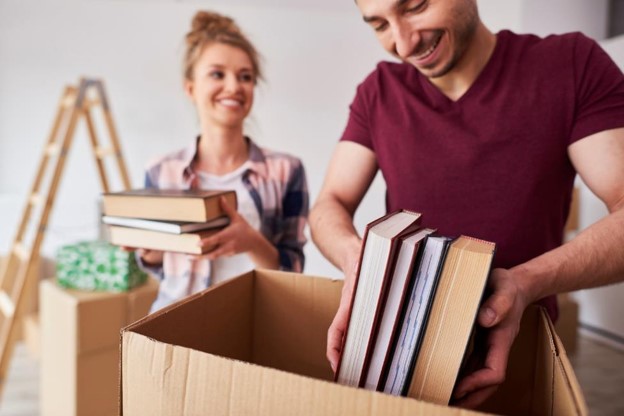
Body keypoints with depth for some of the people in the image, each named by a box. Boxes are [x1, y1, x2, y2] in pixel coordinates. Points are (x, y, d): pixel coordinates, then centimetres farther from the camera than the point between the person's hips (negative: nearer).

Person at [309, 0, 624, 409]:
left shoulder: (574, 64, -12)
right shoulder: (378, 93, -5)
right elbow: (330, 205, -7)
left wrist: (527, 282, -32)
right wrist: (357, 256, -29)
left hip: (520, 346, -1)